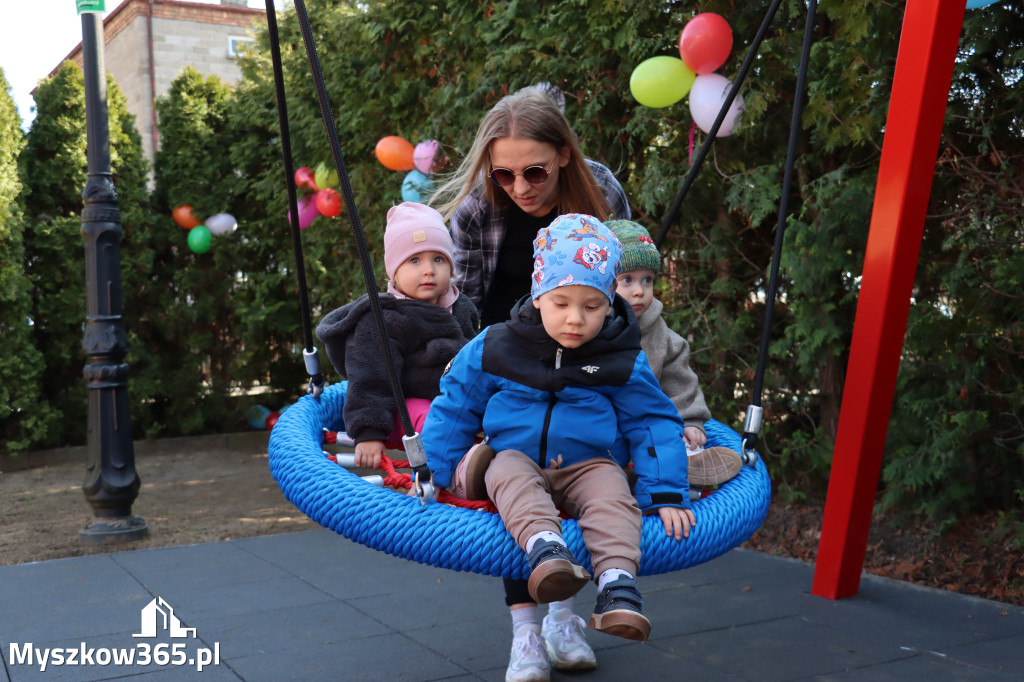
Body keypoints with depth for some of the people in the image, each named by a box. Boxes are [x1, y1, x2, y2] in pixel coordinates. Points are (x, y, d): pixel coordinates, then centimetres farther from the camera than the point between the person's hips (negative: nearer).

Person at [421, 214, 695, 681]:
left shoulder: (623, 363, 0)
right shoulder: (494, 349, 1)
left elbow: (654, 424, 5)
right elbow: (453, 407, 10)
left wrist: (666, 495, -6)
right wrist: (435, 476, 5)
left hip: (589, 465, 0)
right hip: (517, 461, 1)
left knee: (611, 491, -32)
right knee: (509, 471, -33)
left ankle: (617, 583, -48)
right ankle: (544, 548, -56)